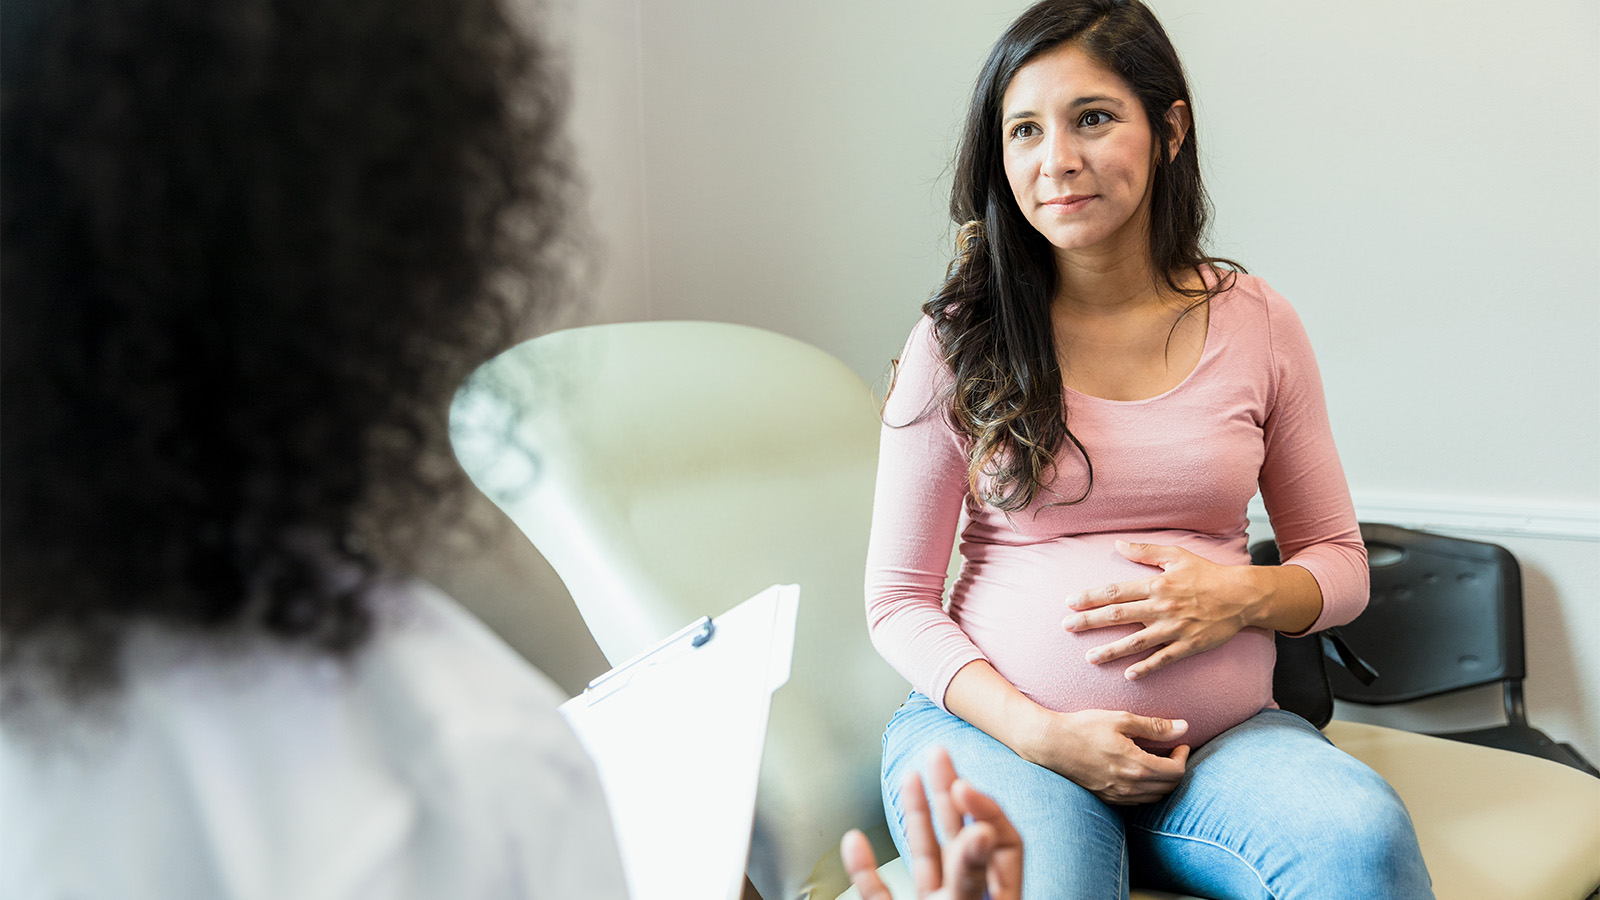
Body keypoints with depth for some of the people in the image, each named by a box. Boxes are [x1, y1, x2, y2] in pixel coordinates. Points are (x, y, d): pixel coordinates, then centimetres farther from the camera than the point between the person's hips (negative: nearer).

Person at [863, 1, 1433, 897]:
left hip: (1223, 737, 3)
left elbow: (1340, 563, 12)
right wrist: (1037, 732, -14)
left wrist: (1244, 594, -11)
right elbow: (900, 598, 1)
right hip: (997, 724, -2)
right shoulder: (959, 340, -1)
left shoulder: (1257, 323, 5)